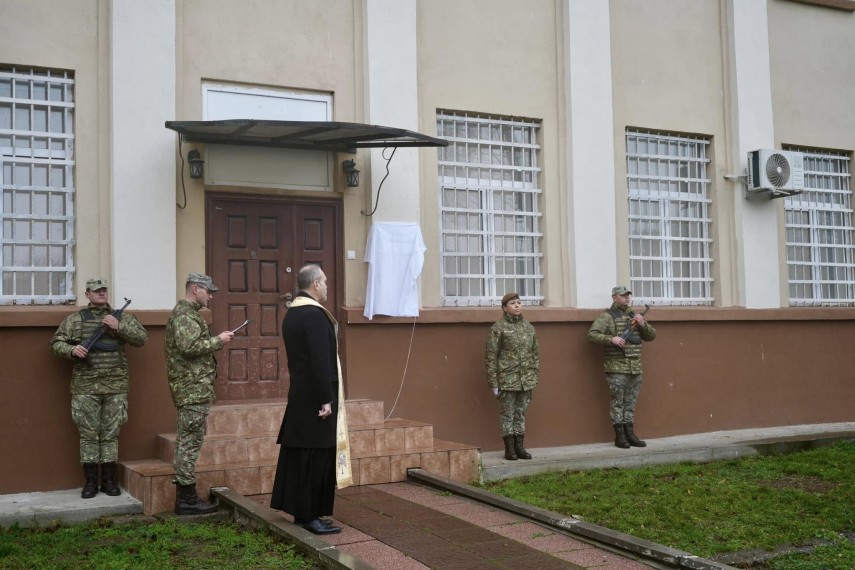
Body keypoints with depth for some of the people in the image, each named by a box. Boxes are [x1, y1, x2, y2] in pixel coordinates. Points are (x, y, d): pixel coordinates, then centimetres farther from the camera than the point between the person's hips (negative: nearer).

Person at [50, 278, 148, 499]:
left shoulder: (122, 317, 8)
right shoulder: (75, 320, 6)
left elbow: (141, 338, -1)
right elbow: (56, 342, 7)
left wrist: (119, 326, -14)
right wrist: (71, 350, -14)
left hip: (116, 386, 1)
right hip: (86, 387, -1)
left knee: (111, 434, 6)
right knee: (88, 434, 3)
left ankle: (109, 480, 14)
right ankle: (90, 482, 12)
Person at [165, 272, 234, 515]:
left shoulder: (189, 313, 20)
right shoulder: (184, 315, -13)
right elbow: (189, 347, -26)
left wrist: (217, 340, 12)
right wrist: (218, 340, -16)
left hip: (194, 388, 11)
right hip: (193, 388, -11)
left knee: (188, 440, 12)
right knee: (191, 441, -7)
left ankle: (184, 494, 18)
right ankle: (187, 498, -3)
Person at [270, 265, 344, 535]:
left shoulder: (291, 314, 12)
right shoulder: (315, 315, -18)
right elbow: (320, 361, -23)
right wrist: (326, 400, -20)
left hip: (299, 394, 10)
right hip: (315, 397, -10)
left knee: (299, 454, 13)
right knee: (315, 455, -3)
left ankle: (300, 509, 20)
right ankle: (309, 515, 3)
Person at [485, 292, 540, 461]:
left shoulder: (528, 327, 10)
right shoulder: (498, 328, -6)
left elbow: (535, 352, 14)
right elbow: (491, 356, -7)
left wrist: (536, 375, 9)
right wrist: (493, 383, -10)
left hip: (526, 379, 5)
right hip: (507, 379, -4)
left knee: (521, 413, 11)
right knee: (508, 413, 3)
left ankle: (520, 447, 18)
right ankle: (509, 448, 11)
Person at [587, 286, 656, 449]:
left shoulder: (635, 316, 16)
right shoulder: (607, 316, -3)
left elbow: (651, 336, 16)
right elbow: (592, 335, -11)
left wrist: (643, 324, -3)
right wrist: (611, 339, -23)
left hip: (635, 368, 6)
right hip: (616, 369, -6)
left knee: (631, 403, 10)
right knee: (618, 403, -2)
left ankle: (630, 434, 16)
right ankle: (620, 436, 3)